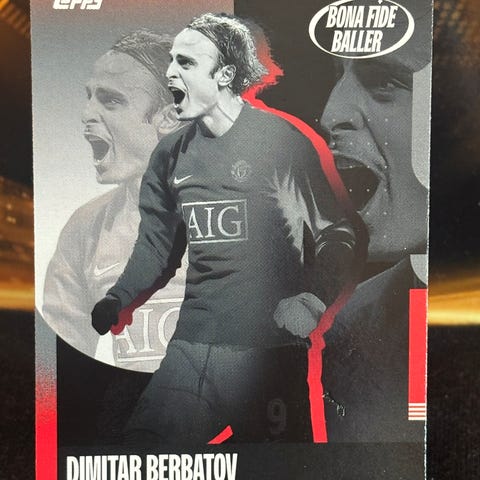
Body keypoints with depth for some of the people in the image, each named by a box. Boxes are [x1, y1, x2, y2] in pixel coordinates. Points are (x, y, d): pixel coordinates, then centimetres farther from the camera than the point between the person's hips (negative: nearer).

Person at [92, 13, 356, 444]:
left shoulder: (281, 140, -6)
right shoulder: (170, 153, 8)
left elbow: (336, 235, -4)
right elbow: (154, 245, 14)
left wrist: (313, 297, -20)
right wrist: (115, 300, 1)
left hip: (269, 347, -3)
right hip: (190, 346, 4)